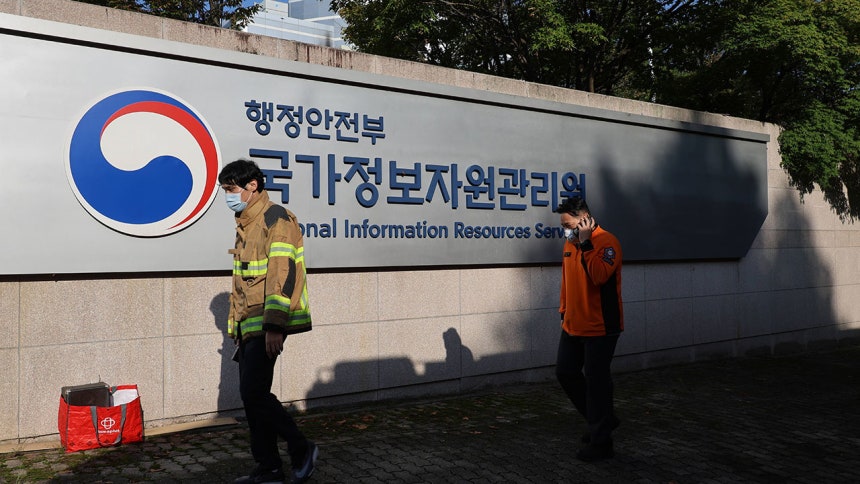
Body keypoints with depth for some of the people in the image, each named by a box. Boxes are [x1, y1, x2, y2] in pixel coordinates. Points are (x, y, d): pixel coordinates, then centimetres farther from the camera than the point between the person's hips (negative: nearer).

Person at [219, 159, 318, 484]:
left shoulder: (275, 218, -10)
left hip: (267, 324, -9)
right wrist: (236, 326, 22)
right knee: (251, 395, 9)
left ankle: (301, 449, 3)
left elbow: (283, 274, -19)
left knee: (254, 392, -13)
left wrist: (274, 326, -25)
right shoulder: (245, 225, 20)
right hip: (248, 326, 10)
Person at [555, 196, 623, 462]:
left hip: (600, 328, -8)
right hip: (573, 326, 9)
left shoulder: (606, 241, -14)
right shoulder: (570, 243, 10)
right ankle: (602, 419, 31)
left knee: (596, 381, -1)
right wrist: (564, 309, 18)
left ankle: (600, 442, 13)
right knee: (565, 373, 13)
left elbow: (600, 275, -30)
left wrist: (586, 243, -27)